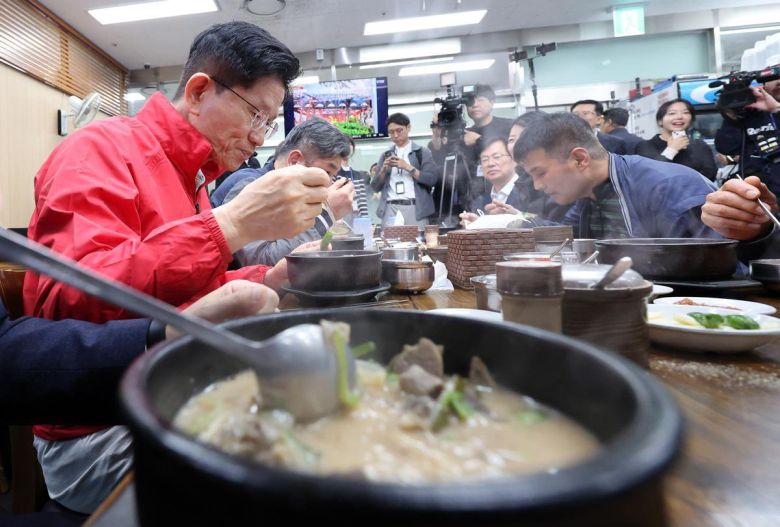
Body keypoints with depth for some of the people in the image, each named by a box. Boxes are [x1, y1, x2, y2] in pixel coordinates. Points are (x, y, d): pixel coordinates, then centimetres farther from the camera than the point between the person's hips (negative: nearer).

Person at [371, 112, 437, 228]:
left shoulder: (422, 152, 7)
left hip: (415, 208, -2)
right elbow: (376, 187, 12)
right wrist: (384, 169, -5)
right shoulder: (386, 155, 16)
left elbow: (431, 180, -4)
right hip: (390, 209, 2)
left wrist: (408, 167, -12)